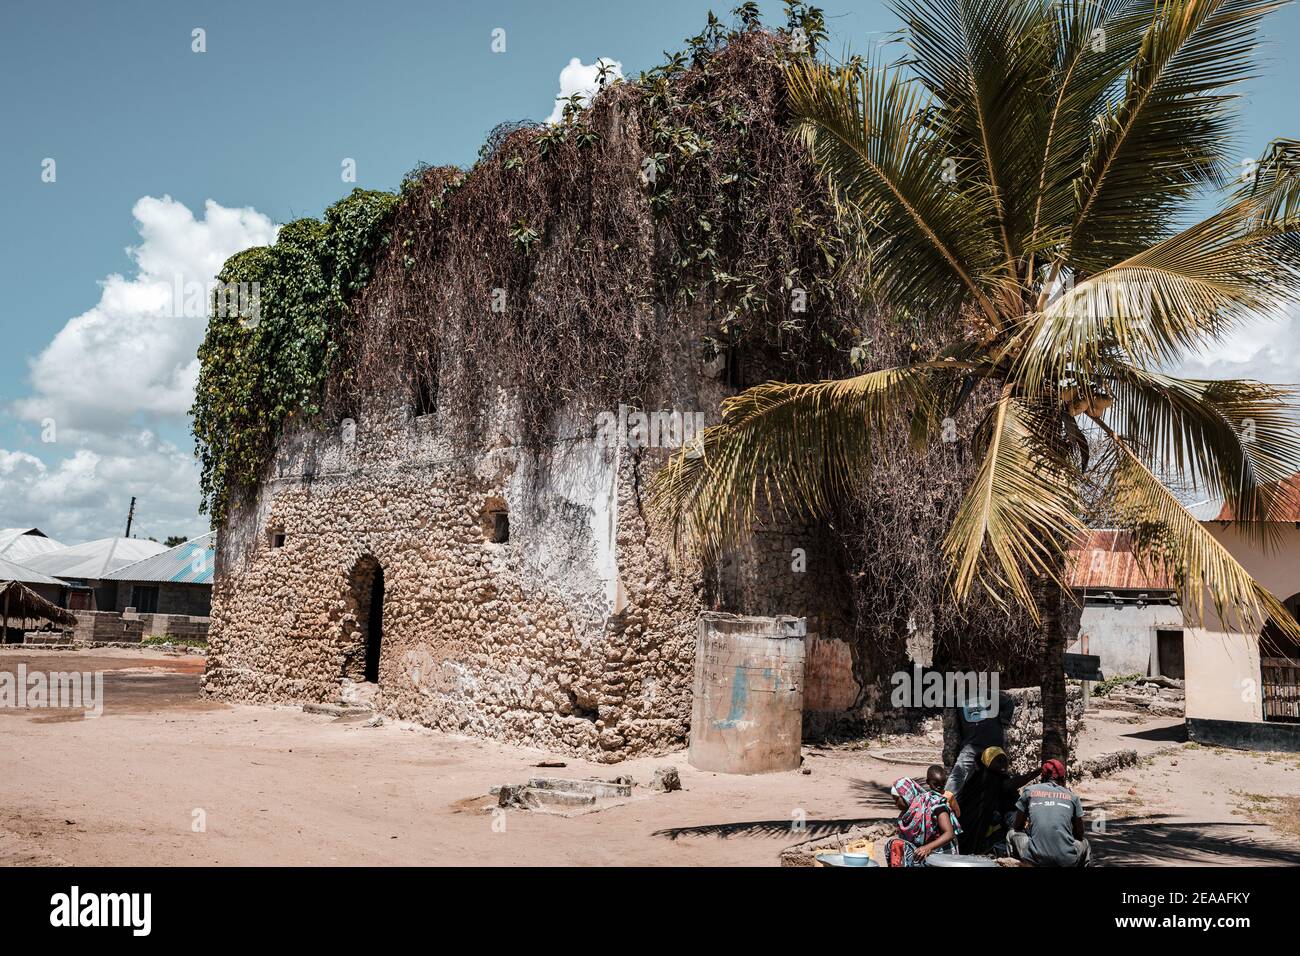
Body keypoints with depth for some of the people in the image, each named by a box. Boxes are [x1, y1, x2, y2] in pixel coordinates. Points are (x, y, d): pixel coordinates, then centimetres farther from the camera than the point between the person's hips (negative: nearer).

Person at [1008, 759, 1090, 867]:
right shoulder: (1072, 795, 11)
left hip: (1035, 859, -1)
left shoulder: (1029, 790, 11)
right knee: (1084, 843, 34)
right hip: (1067, 861, 1)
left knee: (1013, 835, 28)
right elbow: (1079, 835, 18)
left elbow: (1018, 827, 18)